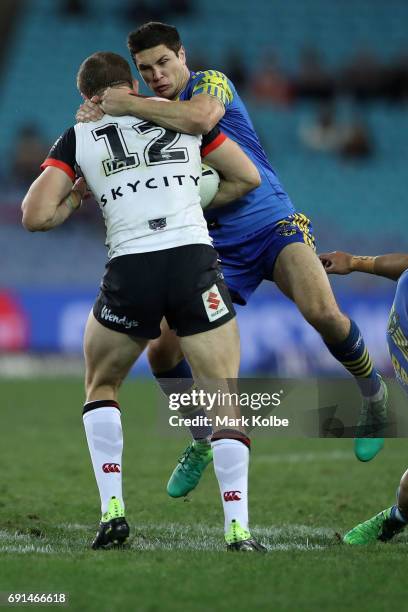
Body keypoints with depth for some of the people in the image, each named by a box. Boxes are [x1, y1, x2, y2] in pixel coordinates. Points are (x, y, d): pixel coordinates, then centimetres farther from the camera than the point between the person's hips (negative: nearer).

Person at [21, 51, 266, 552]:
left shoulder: (76, 139, 11)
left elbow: (35, 217, 1)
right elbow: (247, 177, 23)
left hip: (129, 273, 0)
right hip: (195, 264, 0)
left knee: (100, 386, 24)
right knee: (224, 402, 6)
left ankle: (112, 510, 12)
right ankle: (238, 529, -7)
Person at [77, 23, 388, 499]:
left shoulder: (210, 82, -6)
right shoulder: (153, 119, 12)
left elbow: (200, 119, -30)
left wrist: (129, 106, -26)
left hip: (272, 223, -5)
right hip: (219, 246, 5)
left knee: (322, 313, -30)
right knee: (162, 351, -6)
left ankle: (374, 401, -3)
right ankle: (202, 443, 18)